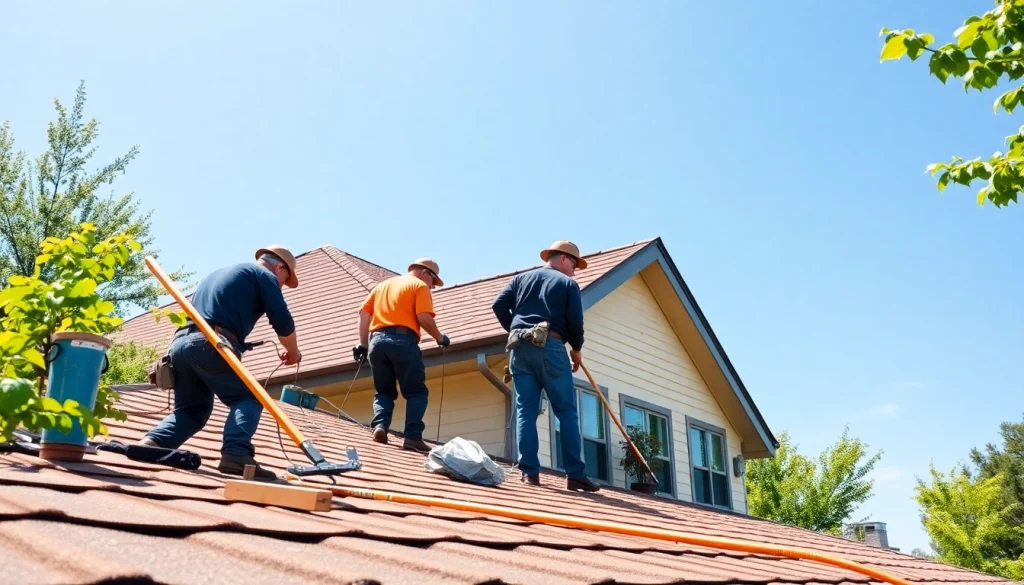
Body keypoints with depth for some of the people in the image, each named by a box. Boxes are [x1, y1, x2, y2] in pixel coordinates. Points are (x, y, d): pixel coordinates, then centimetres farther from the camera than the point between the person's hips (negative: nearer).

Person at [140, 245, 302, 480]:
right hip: (210, 344, -7)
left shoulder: (219, 273, 37)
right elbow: (282, 321, 2)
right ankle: (236, 454, -24)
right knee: (247, 398, -2)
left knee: (191, 408, 15)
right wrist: (292, 351, 18)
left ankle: (150, 443, -6)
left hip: (180, 342, 8)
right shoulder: (265, 275, 12)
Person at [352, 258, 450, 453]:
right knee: (416, 391, 2)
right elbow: (424, 317, -7)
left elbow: (364, 313, 17)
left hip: (377, 340, 5)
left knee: (384, 391, 14)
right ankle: (413, 436, -11)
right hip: (403, 340, -5)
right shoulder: (419, 286, 8)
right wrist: (439, 337, 7)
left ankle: (380, 425, -9)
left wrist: (363, 343, 16)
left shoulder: (382, 285, 27)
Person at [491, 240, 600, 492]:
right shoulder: (567, 283, 7)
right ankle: (576, 475, -2)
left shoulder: (521, 279, 19)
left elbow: (498, 305, 9)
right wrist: (576, 349, 15)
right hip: (551, 347, -4)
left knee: (526, 410, 3)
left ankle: (529, 471, -4)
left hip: (520, 347, 4)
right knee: (566, 411, 0)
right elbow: (575, 321, -1)